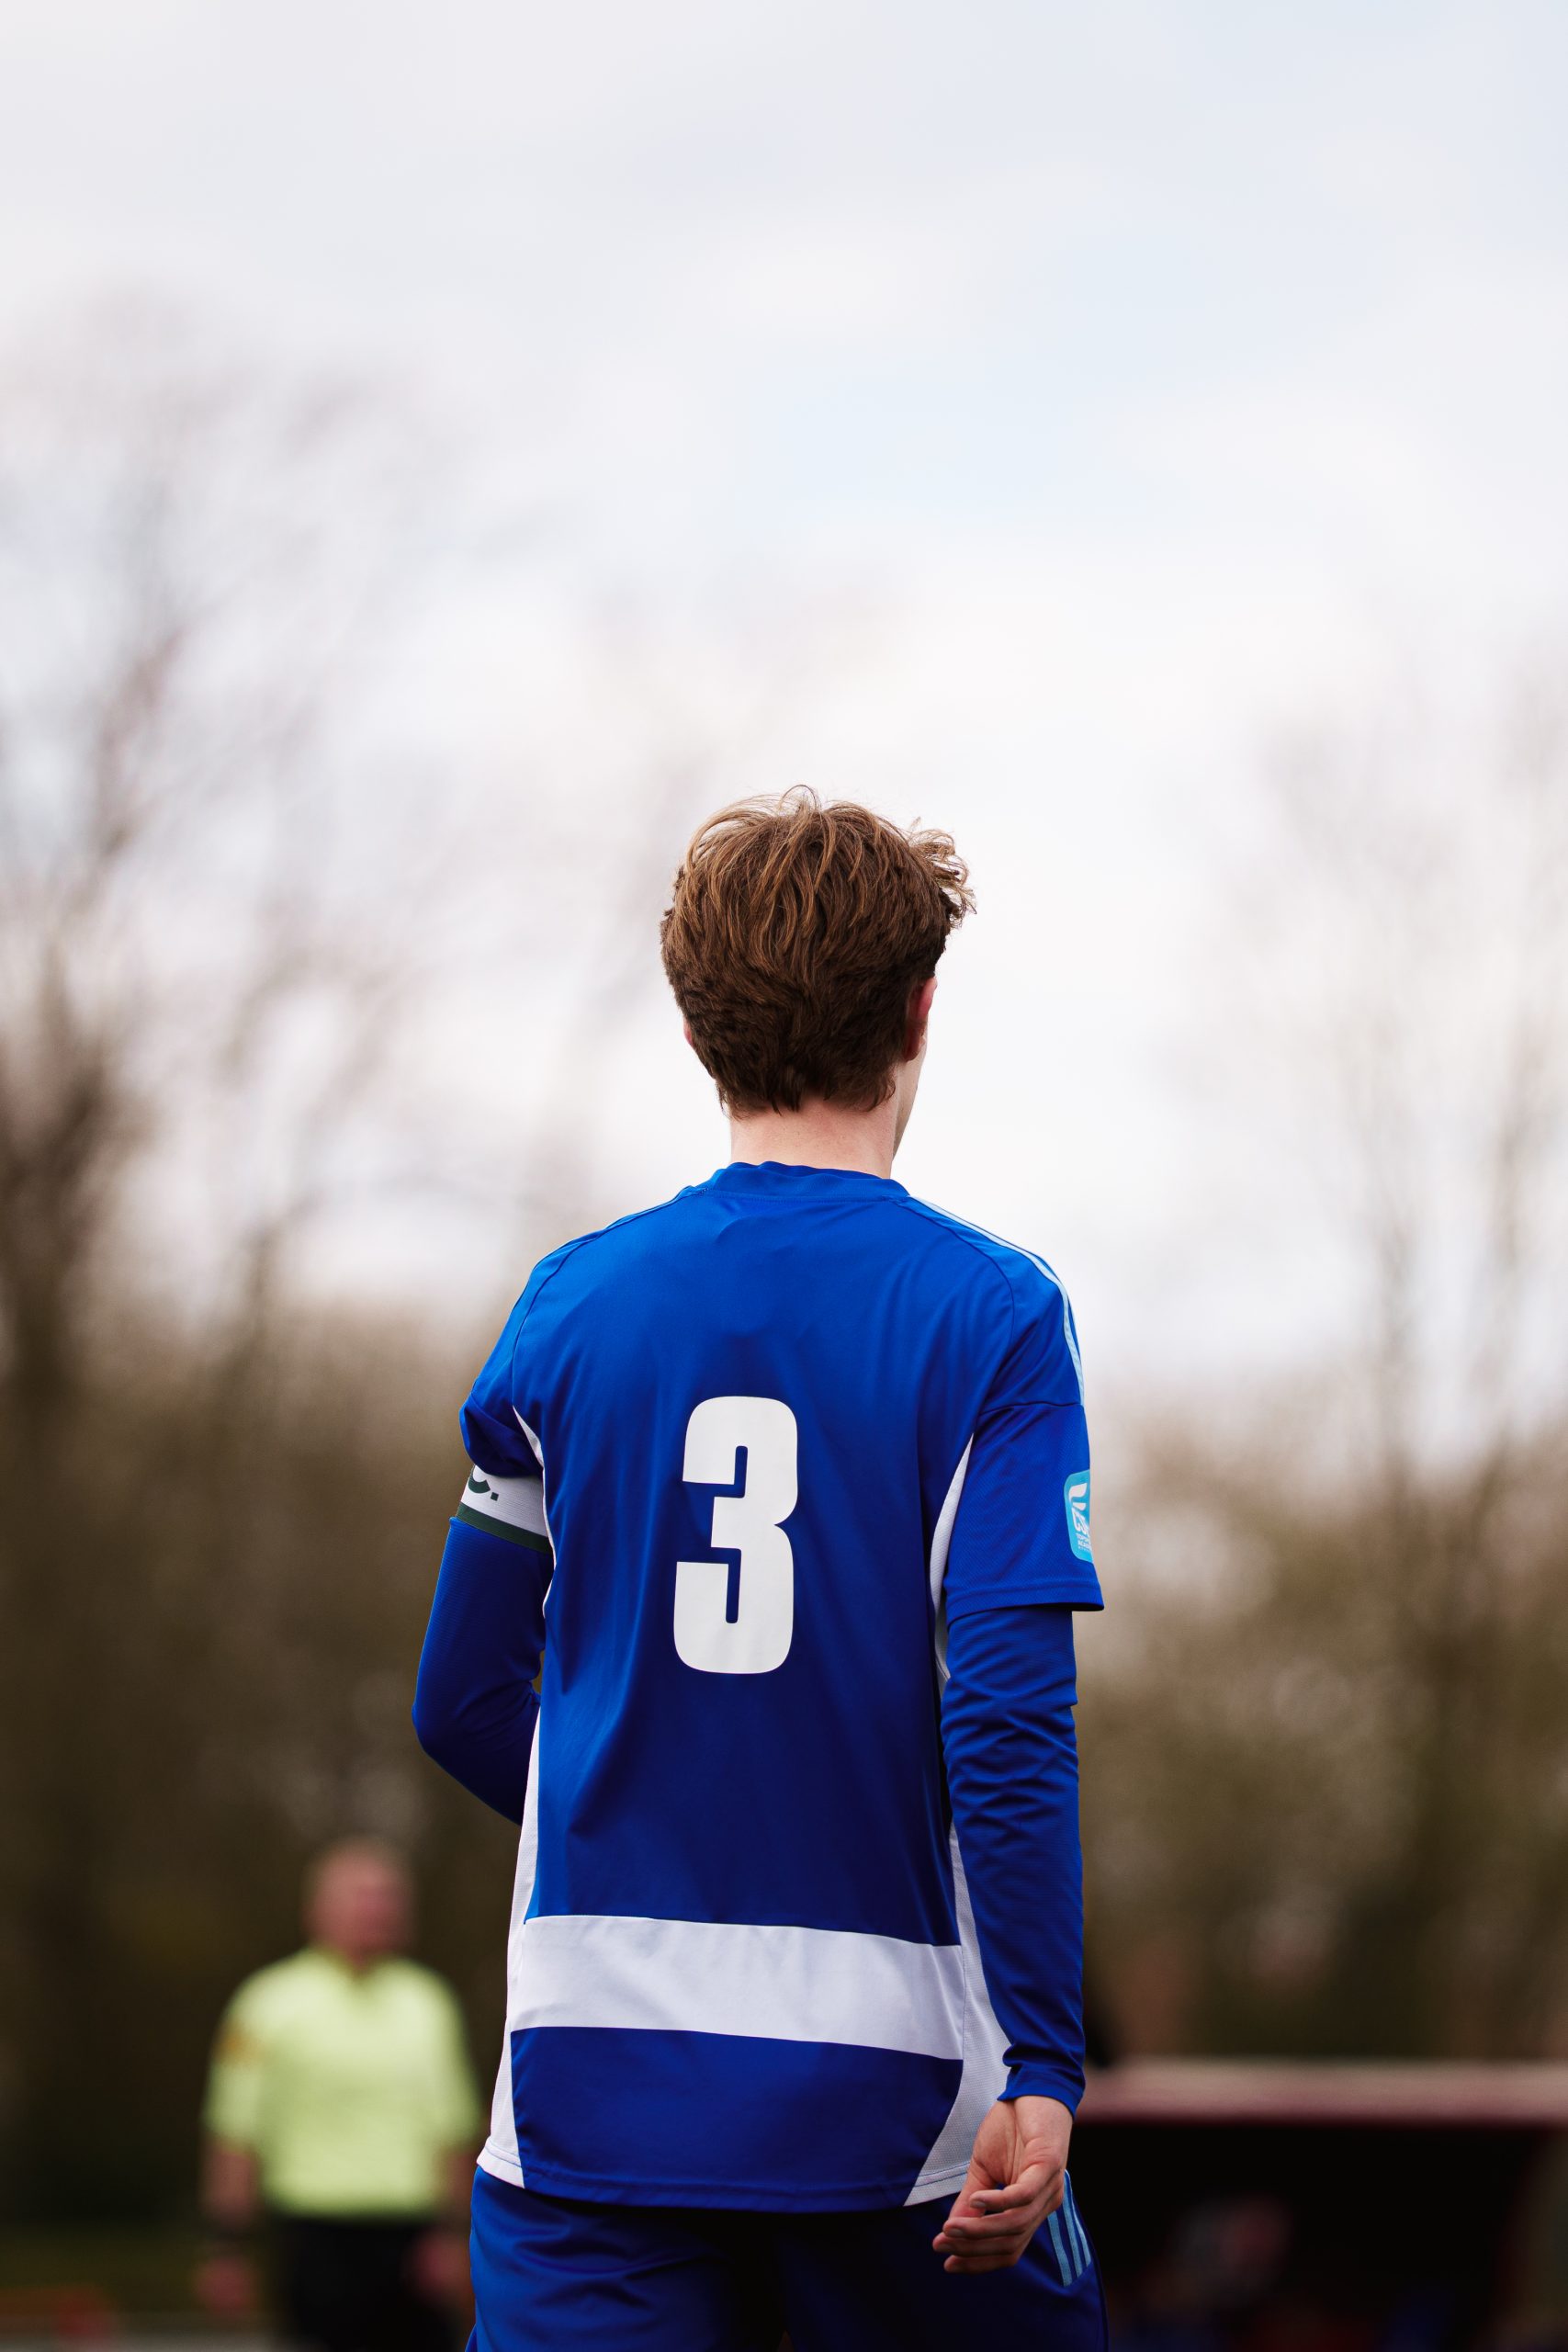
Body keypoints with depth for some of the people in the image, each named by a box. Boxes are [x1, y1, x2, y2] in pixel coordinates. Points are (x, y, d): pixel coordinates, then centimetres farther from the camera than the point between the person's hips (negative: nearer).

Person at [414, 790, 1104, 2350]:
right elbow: (1011, 1729, -14)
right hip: (893, 2094, -2)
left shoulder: (573, 1305, 5)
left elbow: (463, 1705, 9)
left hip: (594, 2087, 3)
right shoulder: (988, 1314, -5)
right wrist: (1043, 2073, -13)